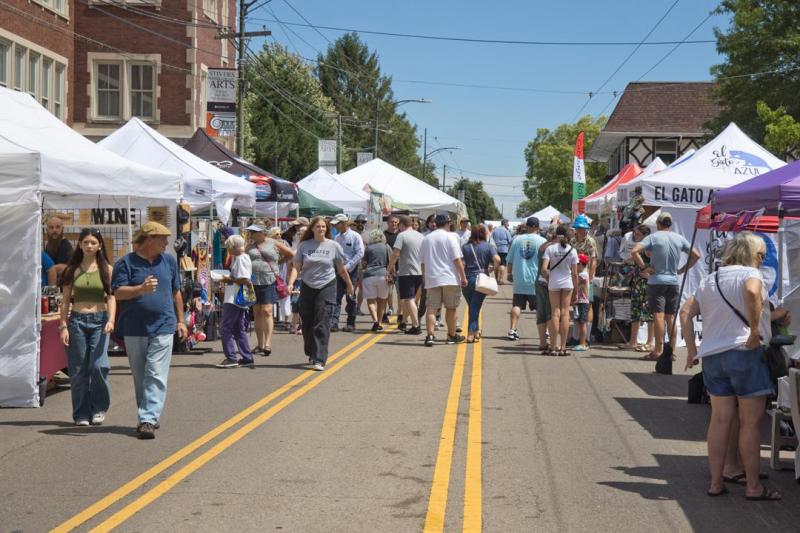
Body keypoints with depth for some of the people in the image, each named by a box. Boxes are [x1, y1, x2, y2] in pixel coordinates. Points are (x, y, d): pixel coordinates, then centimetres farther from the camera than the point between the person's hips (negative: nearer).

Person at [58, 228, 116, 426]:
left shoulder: (106, 269, 5)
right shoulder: (72, 270, 7)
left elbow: (111, 298, 0)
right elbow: (66, 300, 7)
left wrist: (111, 320, -15)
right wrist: (63, 326, -1)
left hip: (99, 320, -1)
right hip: (77, 320, 1)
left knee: (99, 366, -14)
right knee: (78, 370, 1)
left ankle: (99, 408, 5)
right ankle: (81, 414, 12)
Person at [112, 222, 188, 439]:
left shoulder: (169, 261, 11)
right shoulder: (126, 263, 0)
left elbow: (176, 291, 20)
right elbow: (118, 293, -8)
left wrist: (180, 321, 18)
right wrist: (141, 289, -24)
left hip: (163, 327, 1)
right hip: (134, 329, -1)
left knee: (156, 376, -10)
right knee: (140, 377, 8)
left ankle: (148, 419, -14)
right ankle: (150, 417, 20)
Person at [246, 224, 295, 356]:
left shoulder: (274, 243, 3)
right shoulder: (250, 246, 13)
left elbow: (291, 255, 11)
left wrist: (278, 262, 8)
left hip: (269, 282, -4)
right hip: (253, 282, 4)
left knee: (266, 311, -13)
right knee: (257, 313, 7)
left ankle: (268, 344, -16)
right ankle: (260, 344, 14)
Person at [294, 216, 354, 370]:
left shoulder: (333, 246, 0)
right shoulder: (303, 246, 2)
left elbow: (341, 269, 10)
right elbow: (296, 267, 2)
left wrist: (349, 285, 19)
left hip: (327, 288, -2)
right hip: (307, 288, 2)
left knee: (322, 325, -10)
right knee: (306, 323, 9)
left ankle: (319, 360, -12)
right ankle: (312, 354, 30)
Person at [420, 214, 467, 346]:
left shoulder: (426, 239, 10)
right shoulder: (450, 237, -5)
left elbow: (423, 262, 15)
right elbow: (457, 260, -9)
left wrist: (425, 278, 25)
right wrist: (463, 277, -3)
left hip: (432, 279, 3)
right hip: (450, 279, -3)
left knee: (432, 308, 0)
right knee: (451, 308, 9)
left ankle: (430, 335, -14)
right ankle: (452, 335, 19)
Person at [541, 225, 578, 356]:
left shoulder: (550, 248, -6)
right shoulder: (572, 250, -3)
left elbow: (544, 269, -13)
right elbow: (574, 273, -1)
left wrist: (548, 279, 5)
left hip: (554, 283, 0)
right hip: (567, 283, 0)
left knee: (555, 313, 4)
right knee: (565, 314, 4)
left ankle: (555, 347, 3)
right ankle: (563, 347, 5)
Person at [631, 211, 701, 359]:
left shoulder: (653, 237, -5)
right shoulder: (679, 239, 6)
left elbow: (634, 251, -17)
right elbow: (696, 255, 9)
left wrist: (644, 267, -9)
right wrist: (682, 270, 11)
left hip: (657, 281, -4)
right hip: (674, 281, 4)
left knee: (658, 315, -6)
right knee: (671, 317, 8)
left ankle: (659, 350, -9)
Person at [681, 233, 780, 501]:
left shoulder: (709, 280, 16)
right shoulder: (750, 274, -6)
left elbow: (686, 312, 12)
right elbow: (752, 291, -30)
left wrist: (691, 349, 11)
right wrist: (755, 330, -24)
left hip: (712, 355, 7)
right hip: (744, 352, -7)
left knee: (720, 419, 11)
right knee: (751, 422, 1)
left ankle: (716, 481, 14)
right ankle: (753, 486, 6)